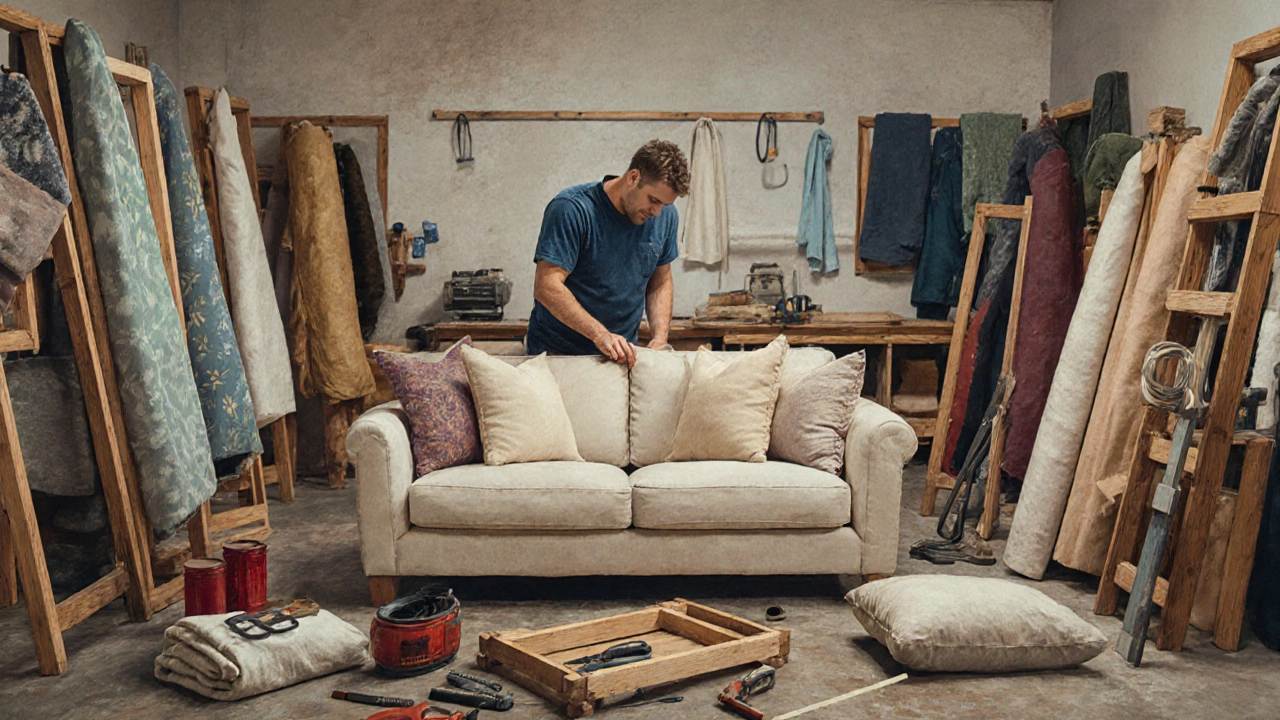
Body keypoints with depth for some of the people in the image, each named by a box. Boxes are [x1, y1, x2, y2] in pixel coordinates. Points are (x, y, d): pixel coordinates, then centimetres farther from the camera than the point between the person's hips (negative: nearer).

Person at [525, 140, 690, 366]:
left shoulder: (665, 216, 2)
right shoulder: (572, 210, -16)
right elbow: (546, 287, -21)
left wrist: (659, 339, -1)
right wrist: (600, 335, -29)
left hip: (623, 354, 4)